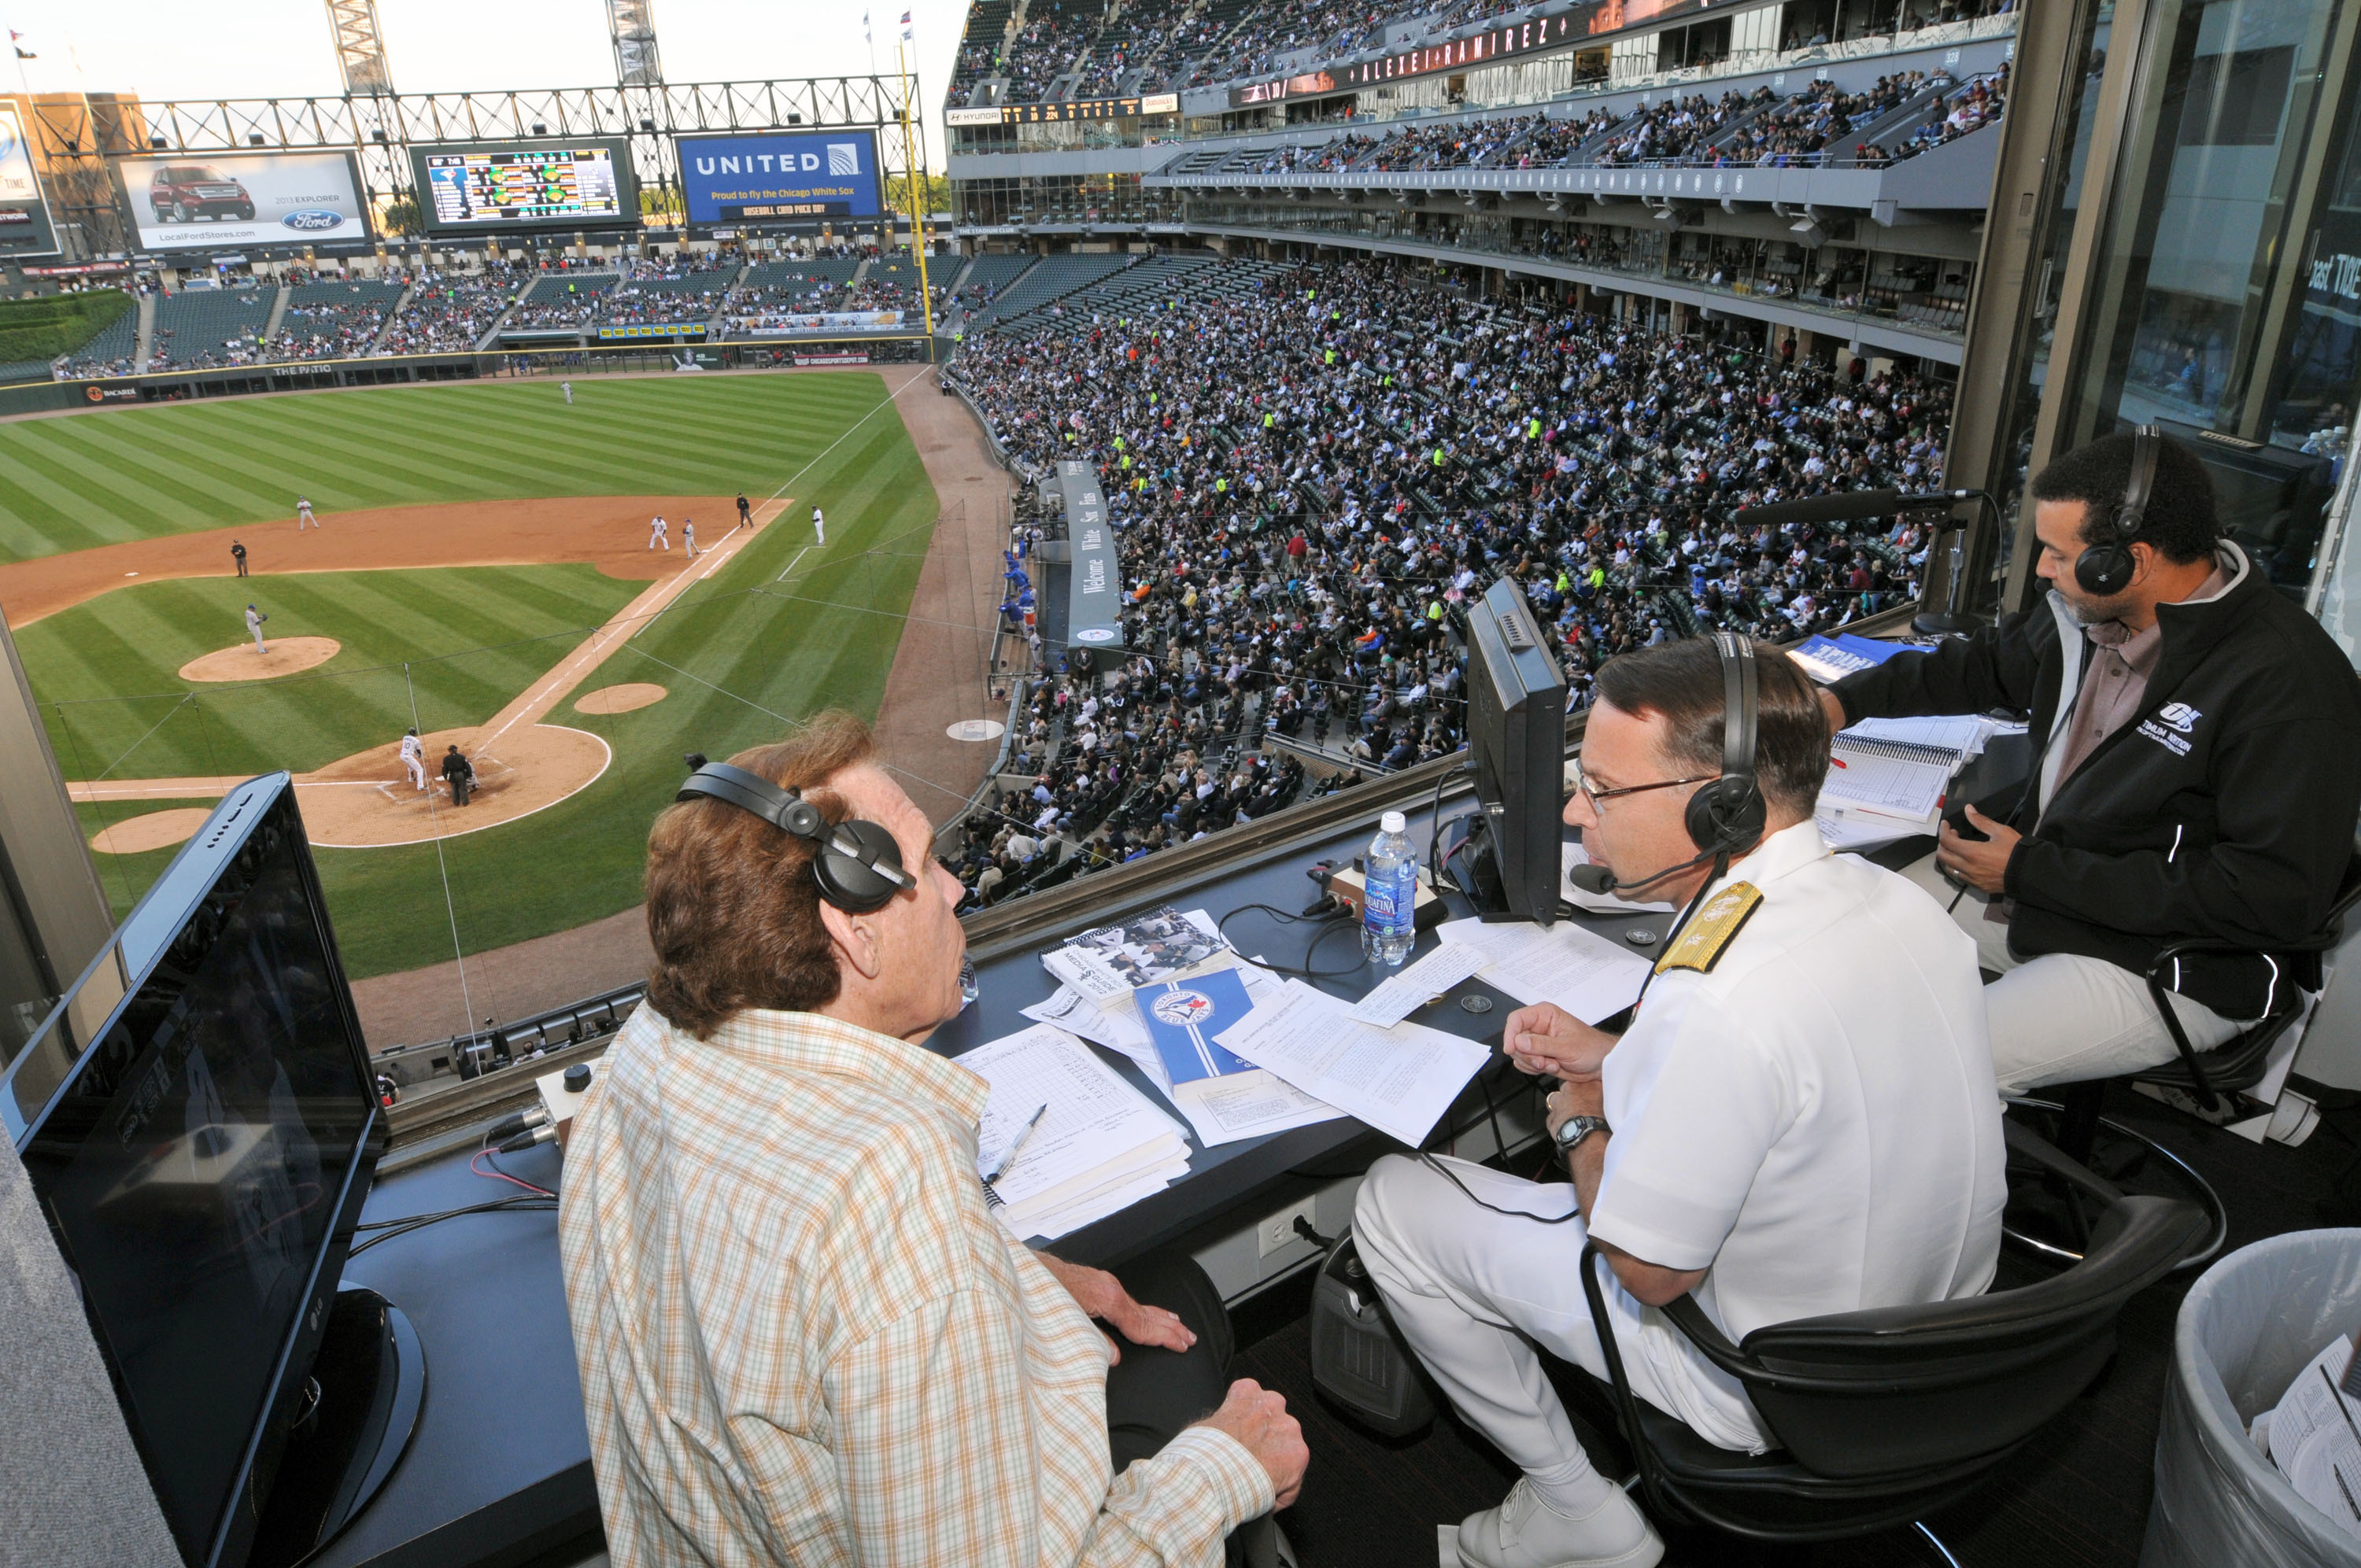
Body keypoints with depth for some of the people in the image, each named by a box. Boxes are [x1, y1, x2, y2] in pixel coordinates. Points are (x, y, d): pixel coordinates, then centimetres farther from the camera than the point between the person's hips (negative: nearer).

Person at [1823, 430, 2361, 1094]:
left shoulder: (2290, 686, -24)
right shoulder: (2088, 612, 0)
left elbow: (2276, 896, -25)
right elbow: (1986, 664, 23)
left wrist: (2032, 872, -24)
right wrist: (1847, 700, 13)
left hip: (2162, 959, -8)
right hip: (2030, 879, 8)